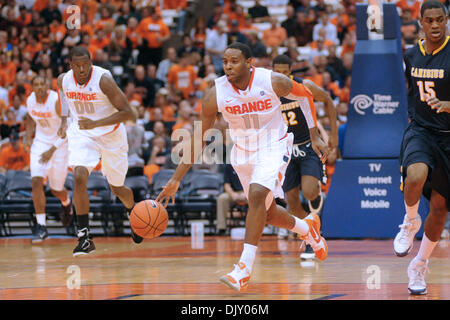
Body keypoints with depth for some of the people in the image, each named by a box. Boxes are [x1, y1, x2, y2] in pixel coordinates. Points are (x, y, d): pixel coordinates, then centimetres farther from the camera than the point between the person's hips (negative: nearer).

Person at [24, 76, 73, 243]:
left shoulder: (57, 101, -23)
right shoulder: (30, 100, -5)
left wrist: (52, 150, -30)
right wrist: (28, 137, 1)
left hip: (60, 144, -4)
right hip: (40, 143, 4)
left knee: (56, 189, 6)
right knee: (36, 181, -17)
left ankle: (66, 203, 46)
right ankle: (41, 226, -14)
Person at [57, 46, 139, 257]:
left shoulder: (103, 80, -25)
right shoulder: (63, 80, -10)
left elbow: (128, 113, -26)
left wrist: (95, 123, -35)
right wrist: (64, 121, 4)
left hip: (111, 135, -2)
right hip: (81, 134, 2)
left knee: (117, 188, 12)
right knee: (79, 178, -24)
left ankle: (134, 213, 48)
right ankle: (85, 237, -19)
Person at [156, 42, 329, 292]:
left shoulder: (273, 82, -22)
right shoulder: (216, 94, -18)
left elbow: (305, 95, 0)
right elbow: (197, 139, -9)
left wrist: (314, 137, 1)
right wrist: (175, 180, -11)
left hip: (274, 147, -4)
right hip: (243, 152, 4)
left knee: (257, 196, -27)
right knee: (267, 213, 14)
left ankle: (244, 269, -26)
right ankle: (307, 229, 48)